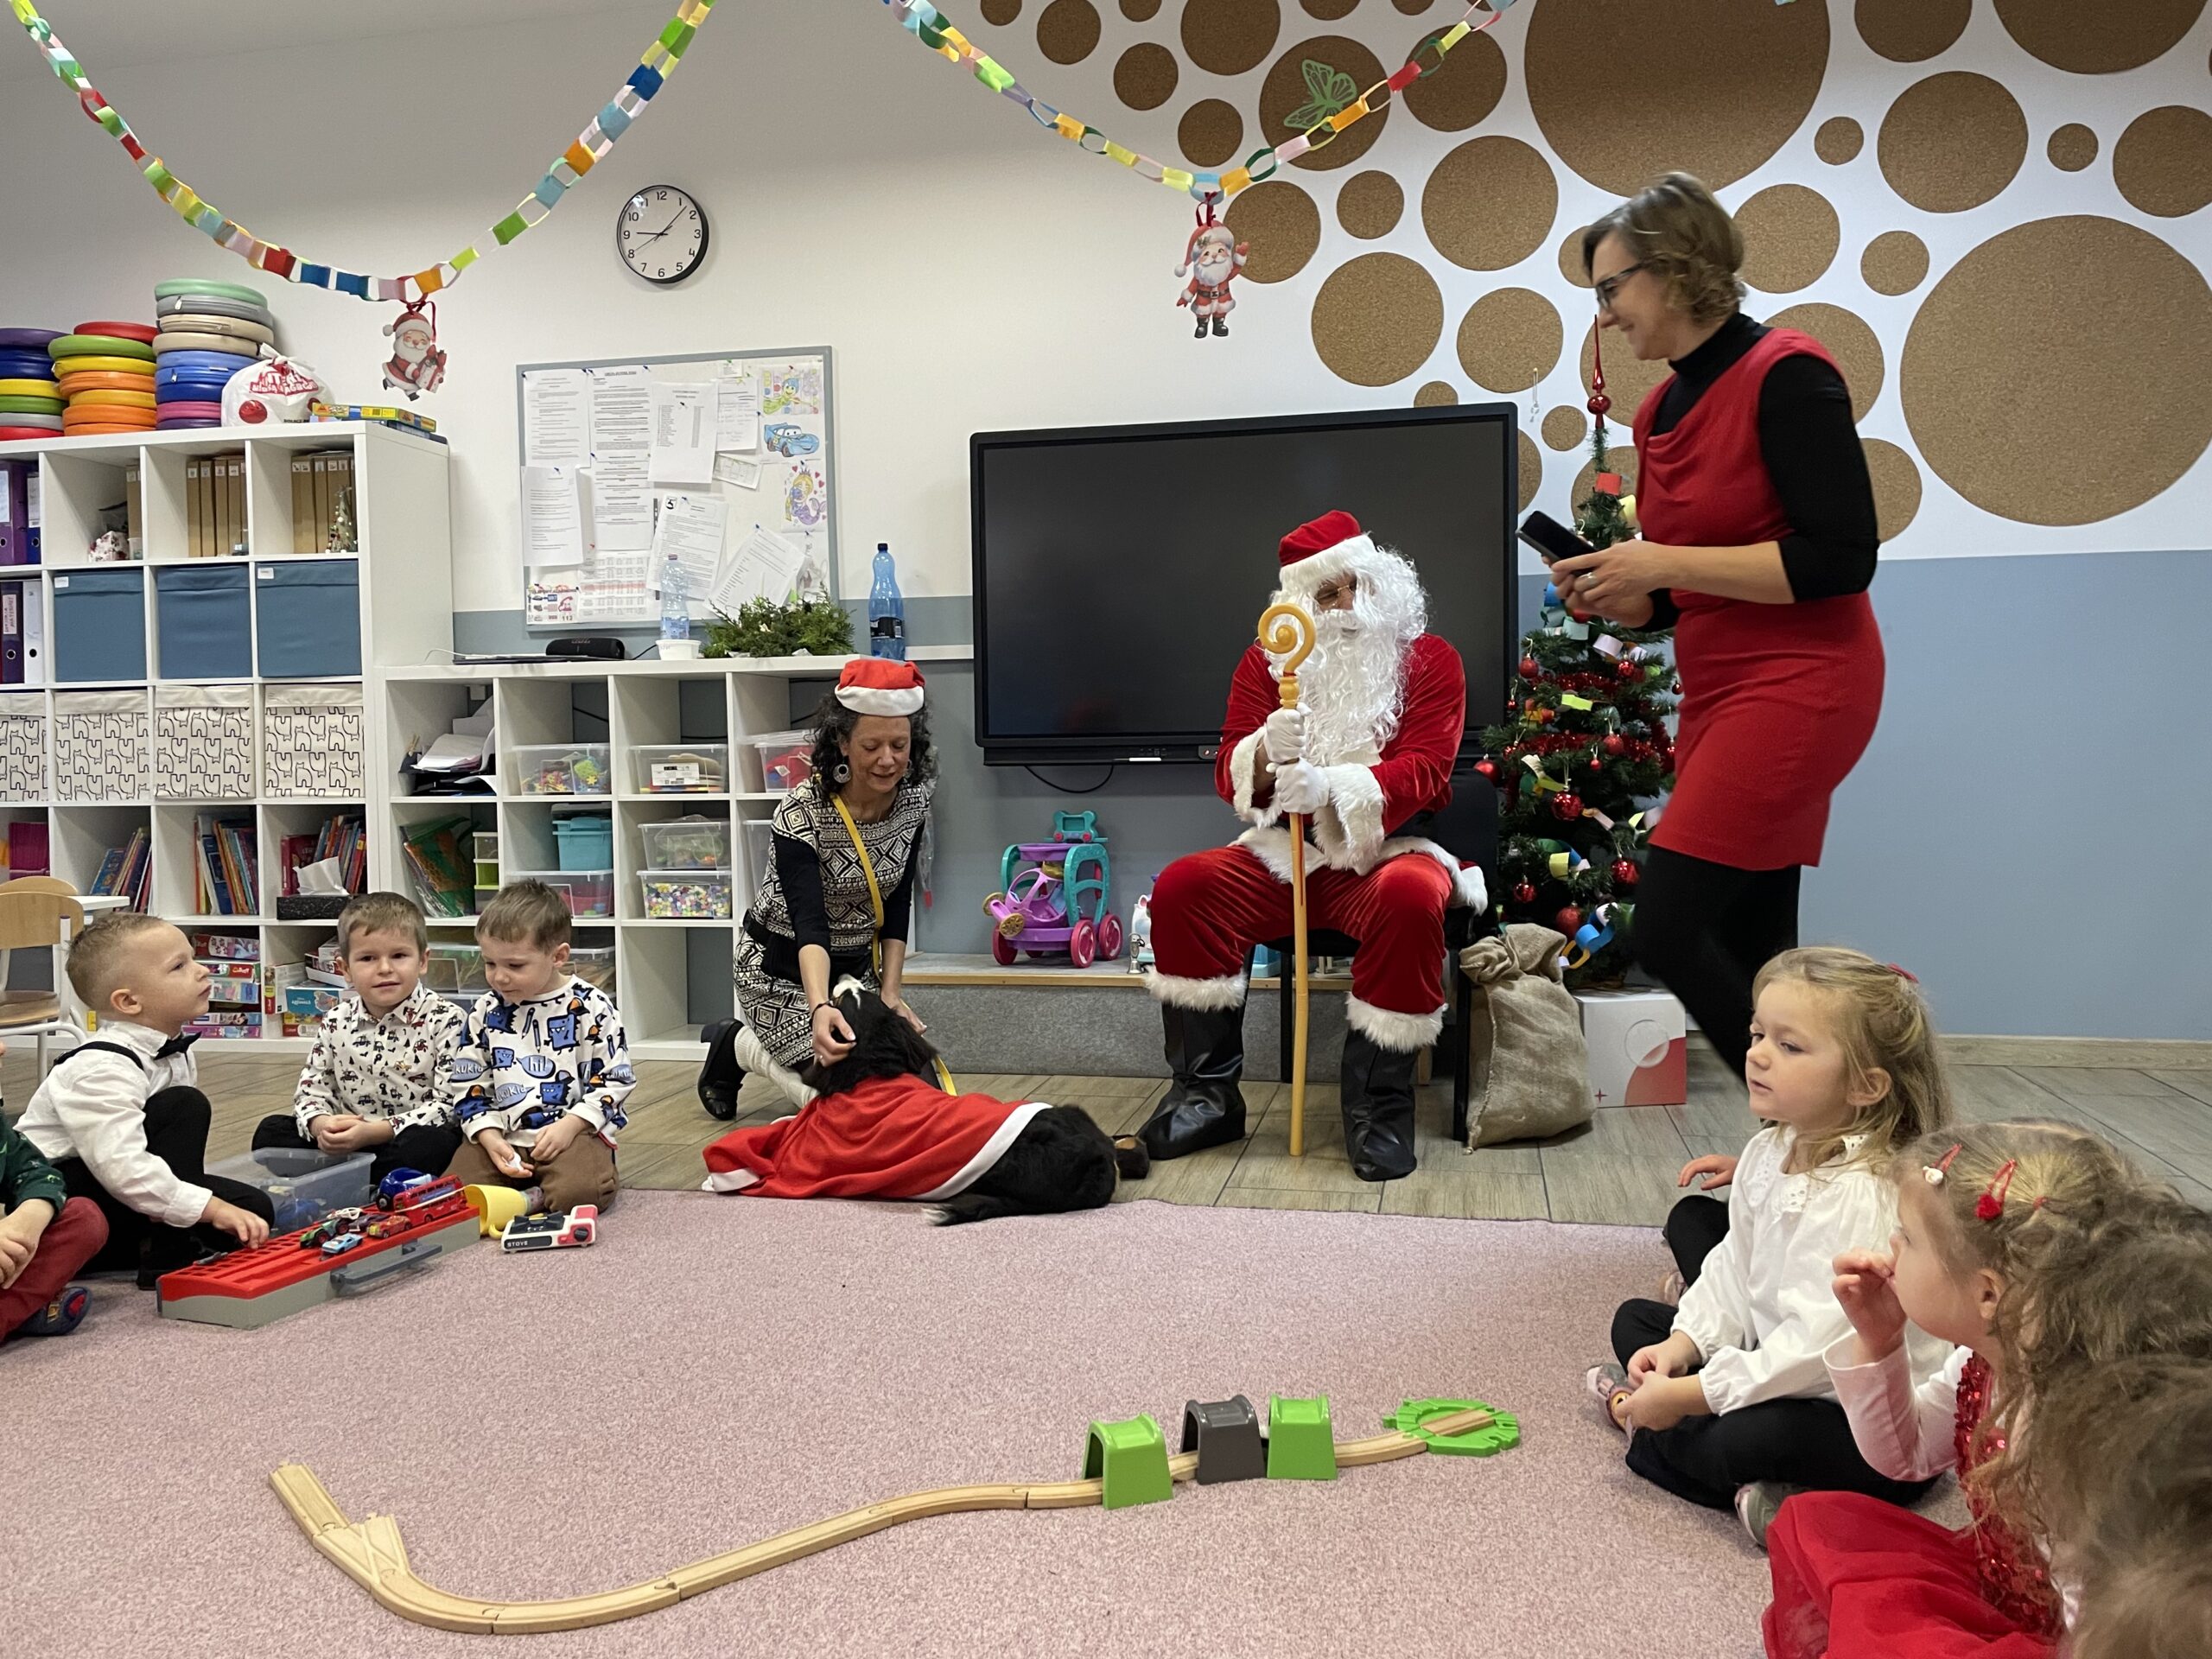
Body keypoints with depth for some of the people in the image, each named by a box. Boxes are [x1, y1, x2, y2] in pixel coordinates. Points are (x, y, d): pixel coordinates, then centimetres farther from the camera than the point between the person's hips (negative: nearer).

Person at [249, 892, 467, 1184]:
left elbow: (449, 1104, -15)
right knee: (271, 1132, -6)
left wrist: (374, 1132, -23)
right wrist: (320, 1124, -15)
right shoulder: (337, 1022, 6)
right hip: (348, 1139, 5)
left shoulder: (445, 1020, -10)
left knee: (427, 1146, -37)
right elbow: (311, 1088, 10)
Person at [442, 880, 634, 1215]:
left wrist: (570, 1126, -13)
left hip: (575, 1131, -3)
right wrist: (489, 1137, -7)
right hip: (503, 1136, 3)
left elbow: (615, 1078, -2)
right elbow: (467, 1085, 9)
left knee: (580, 1191, -33)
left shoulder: (591, 1007, -4)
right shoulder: (485, 1012, 6)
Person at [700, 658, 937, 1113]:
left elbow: (896, 908, -3)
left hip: (854, 962, 6)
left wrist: (891, 990, -12)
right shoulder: (802, 811, -28)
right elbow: (809, 923, -38)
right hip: (781, 962, -6)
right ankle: (735, 1046, 14)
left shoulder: (914, 802, -11)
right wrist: (819, 1007, -54)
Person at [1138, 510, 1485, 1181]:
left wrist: (1332, 784, -30)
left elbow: (1424, 771, -10)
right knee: (1183, 888, -22)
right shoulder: (1266, 661, 10)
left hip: (1389, 849, -3)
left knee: (1410, 900, -38)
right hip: (1286, 853, 3)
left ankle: (1379, 1106, -24)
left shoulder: (1428, 659, 3)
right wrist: (1266, 753, -23)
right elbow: (1230, 774, 3)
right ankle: (1206, 1093, -15)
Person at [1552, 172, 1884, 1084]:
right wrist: (1610, 596, -2)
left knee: (1667, 928, -13)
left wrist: (1663, 563, -18)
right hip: (1720, 695, 8)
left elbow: (1841, 559, -19)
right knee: (1750, 958, 8)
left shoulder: (1785, 375, -12)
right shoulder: (1662, 410, 12)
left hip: (1795, 686, -8)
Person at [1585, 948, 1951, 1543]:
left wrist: (1684, 1394, -27)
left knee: (1745, 1441, -34)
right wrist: (1683, 1344, -7)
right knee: (1635, 1321, 12)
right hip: (1774, 1358, 10)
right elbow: (1734, 1269, 9)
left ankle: (1641, 1423, -3)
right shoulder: (1767, 1153, 0)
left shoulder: (1860, 1195, -29)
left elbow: (1817, 1345, -32)